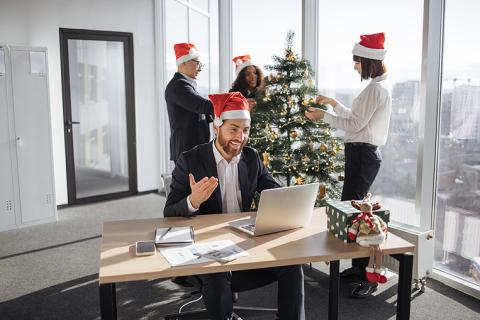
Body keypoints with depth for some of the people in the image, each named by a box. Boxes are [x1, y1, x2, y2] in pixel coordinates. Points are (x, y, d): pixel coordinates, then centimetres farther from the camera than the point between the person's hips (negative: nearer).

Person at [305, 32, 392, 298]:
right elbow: (356, 119, 22)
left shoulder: (376, 88, -14)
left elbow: (355, 124, -18)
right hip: (361, 153, 10)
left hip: (363, 155, -10)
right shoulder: (377, 87, 18)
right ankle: (359, 265, 22)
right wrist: (333, 103, 21)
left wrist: (324, 116, -11)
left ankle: (369, 276, -4)